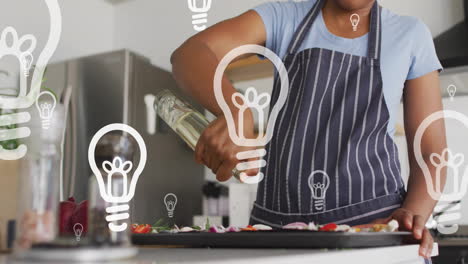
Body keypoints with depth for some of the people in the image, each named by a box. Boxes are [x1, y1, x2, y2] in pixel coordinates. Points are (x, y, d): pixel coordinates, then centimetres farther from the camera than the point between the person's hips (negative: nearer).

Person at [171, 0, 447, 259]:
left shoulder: (411, 35, 3)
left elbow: (431, 152, 2)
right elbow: (188, 54, -12)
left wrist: (413, 214, -19)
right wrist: (234, 112, -33)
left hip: (375, 223, 0)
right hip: (278, 223, 1)